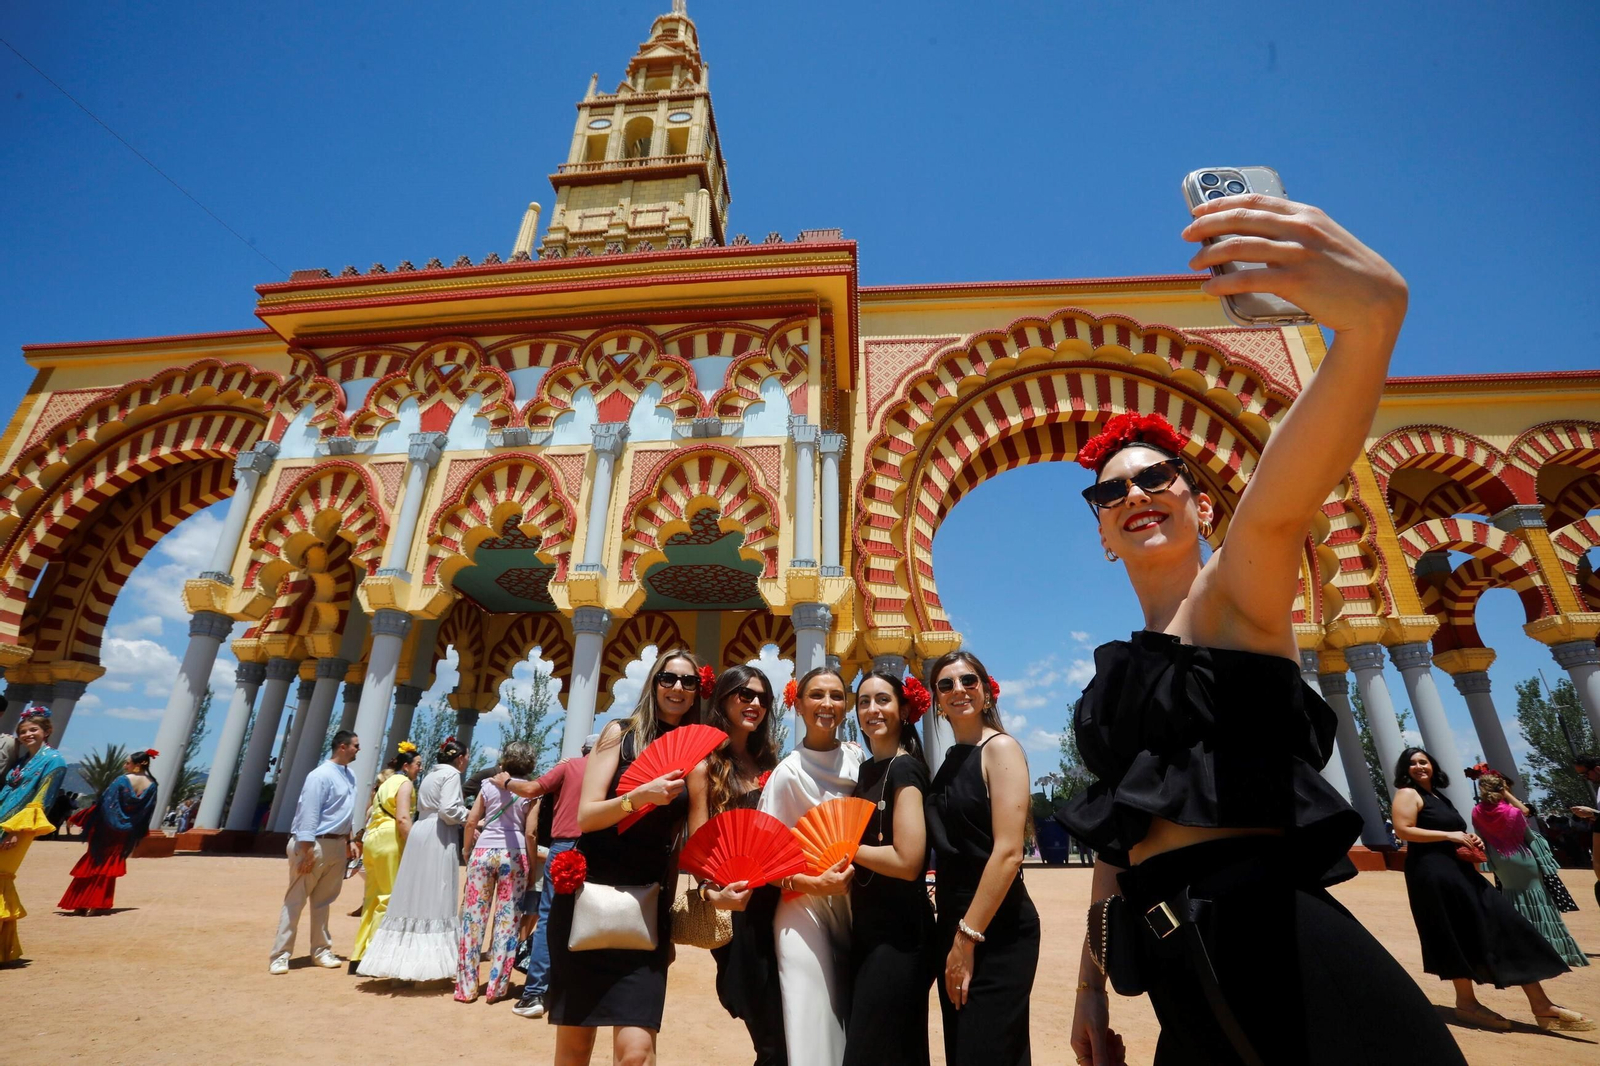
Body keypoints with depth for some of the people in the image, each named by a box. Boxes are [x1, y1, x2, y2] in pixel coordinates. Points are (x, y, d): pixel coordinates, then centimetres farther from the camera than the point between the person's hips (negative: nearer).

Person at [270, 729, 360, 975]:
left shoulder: (350, 776, 9)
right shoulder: (321, 775, -17)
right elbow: (308, 812, -20)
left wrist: (350, 841, 14)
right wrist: (308, 850, -21)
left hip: (337, 845, 8)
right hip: (315, 844, -8)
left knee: (323, 900, 15)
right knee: (296, 900, 2)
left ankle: (321, 950, 24)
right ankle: (280, 955, 12)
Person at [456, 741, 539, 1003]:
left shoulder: (488, 785, 5)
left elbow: (471, 821, 4)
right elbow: (530, 833, -4)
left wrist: (467, 849, 18)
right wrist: (531, 863, 7)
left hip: (483, 851, 2)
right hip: (514, 854, -1)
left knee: (473, 917, 8)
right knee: (507, 920, 6)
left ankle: (466, 986, 14)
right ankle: (496, 987, 12)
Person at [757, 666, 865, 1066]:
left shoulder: (858, 759, 0)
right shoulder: (787, 773, -13)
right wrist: (815, 884, -22)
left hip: (856, 904, 5)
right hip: (807, 908, -4)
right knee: (814, 1023, -1)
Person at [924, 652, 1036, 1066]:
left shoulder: (1000, 748, -12)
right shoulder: (949, 761, 11)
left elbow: (1008, 852, -19)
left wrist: (969, 937, -17)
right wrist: (954, 934, 9)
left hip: (996, 930, -8)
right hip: (954, 925, 8)